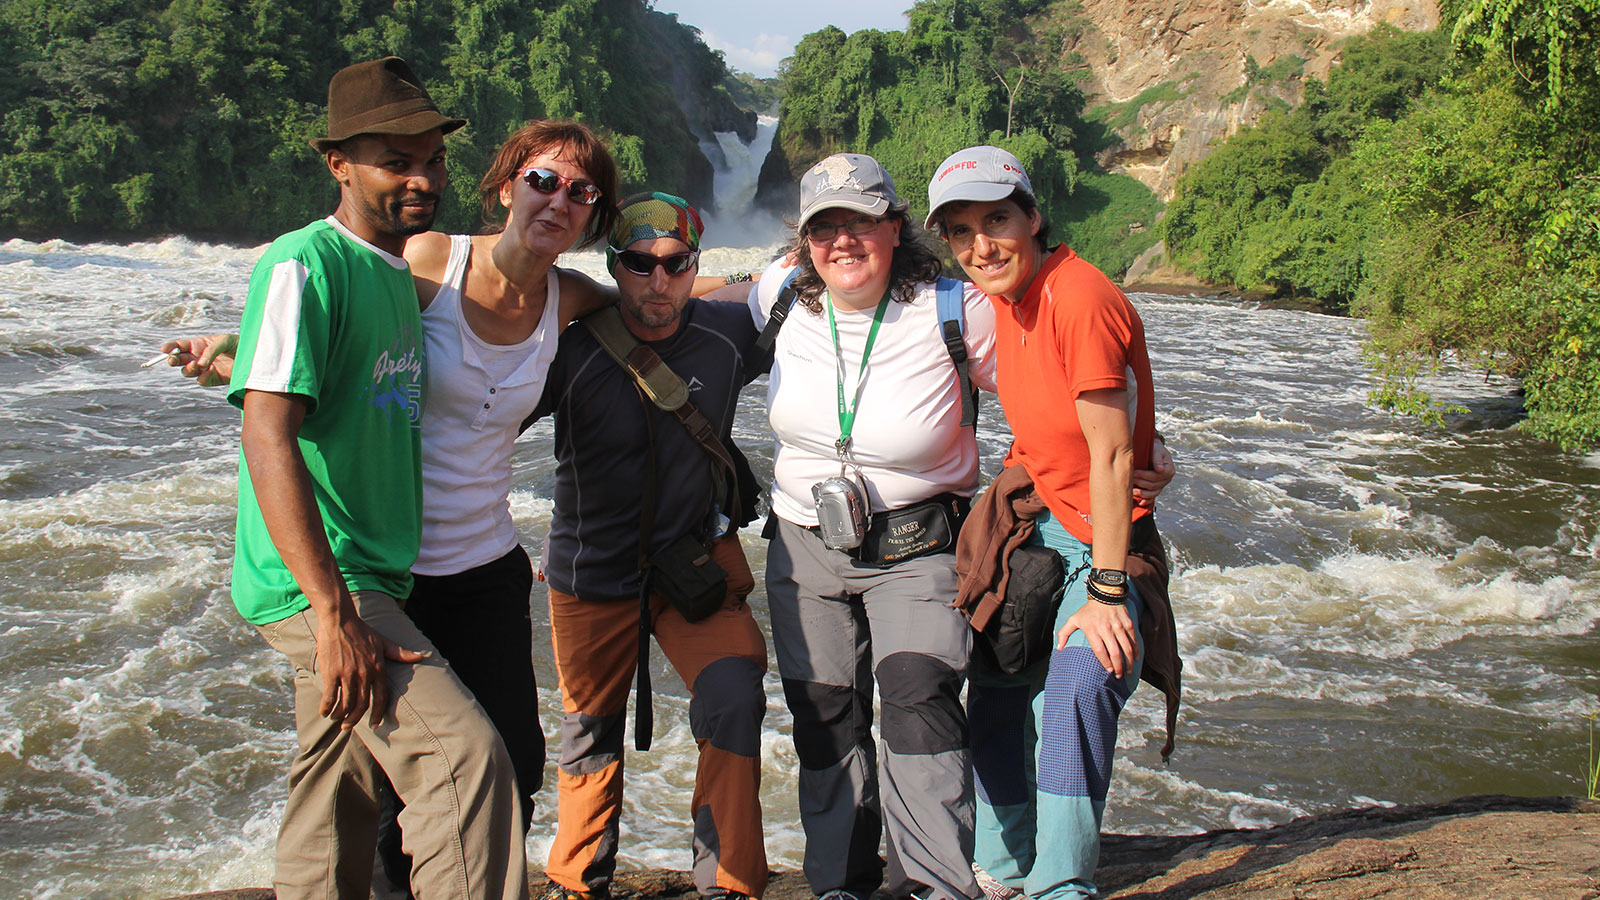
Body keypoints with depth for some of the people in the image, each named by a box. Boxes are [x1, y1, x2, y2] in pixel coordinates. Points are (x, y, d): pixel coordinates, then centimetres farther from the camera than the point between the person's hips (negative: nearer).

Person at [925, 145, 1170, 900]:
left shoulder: (1079, 299, -24)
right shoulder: (1002, 296, -1)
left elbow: (1112, 457, -23)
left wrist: (1105, 593, -22)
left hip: (1100, 535, -8)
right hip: (1033, 523, 8)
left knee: (1078, 684, -25)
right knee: (994, 688, 12)